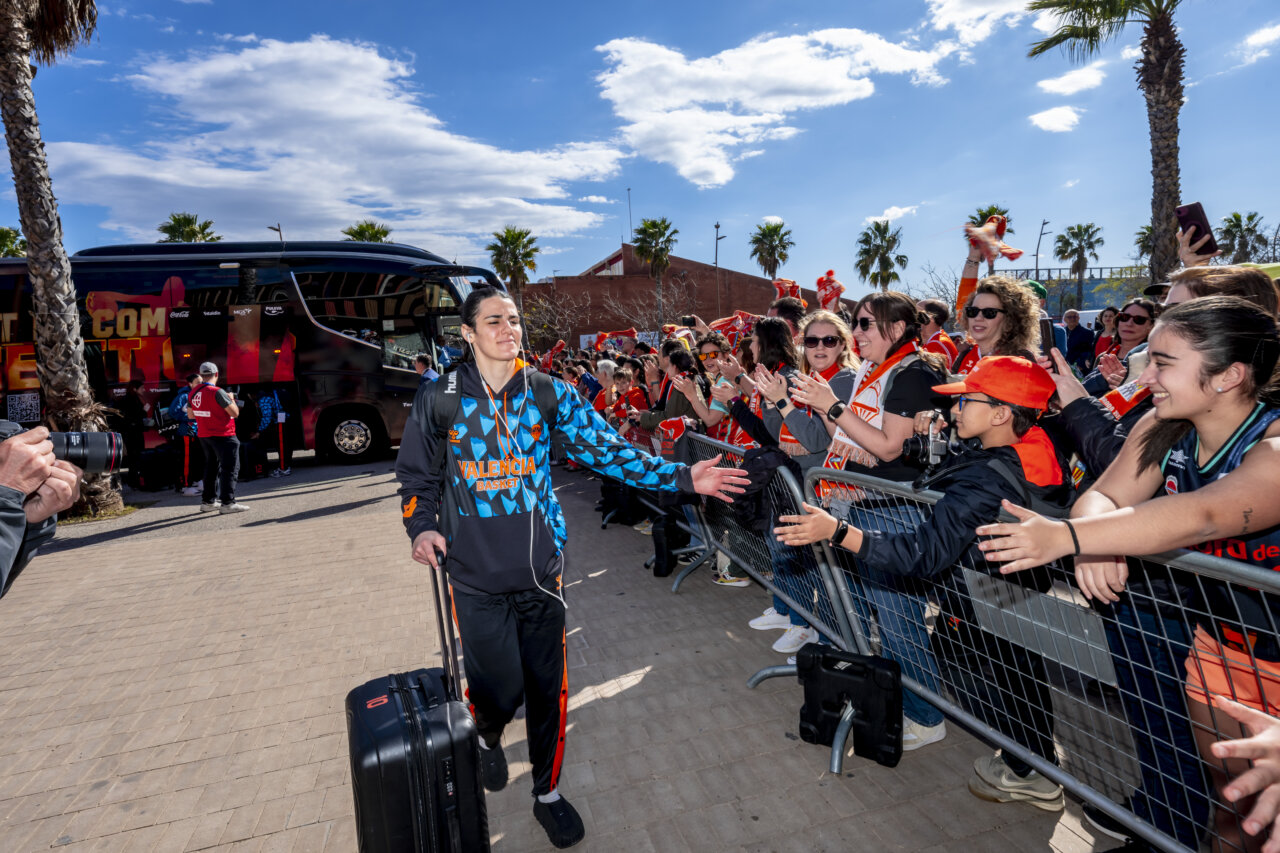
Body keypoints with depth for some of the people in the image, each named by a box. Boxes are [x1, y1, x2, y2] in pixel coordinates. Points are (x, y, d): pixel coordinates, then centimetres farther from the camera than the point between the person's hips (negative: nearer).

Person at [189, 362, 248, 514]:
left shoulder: (193, 393, 5)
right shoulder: (217, 392, -18)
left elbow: (191, 416, 16)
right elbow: (235, 413, -17)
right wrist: (231, 399, 0)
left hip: (204, 436, 8)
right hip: (222, 436, -8)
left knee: (211, 467, 19)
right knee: (230, 468, -3)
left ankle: (208, 501, 25)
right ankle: (227, 503, -7)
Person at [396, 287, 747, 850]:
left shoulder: (547, 393, -1)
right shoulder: (439, 399, -2)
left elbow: (607, 450, -6)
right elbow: (417, 477, 8)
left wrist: (683, 477, -15)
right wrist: (422, 526, -11)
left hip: (540, 570, 2)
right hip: (476, 576, -1)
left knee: (547, 688, 11)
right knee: (499, 691, 4)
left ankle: (547, 792, 37)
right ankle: (488, 738, 44)